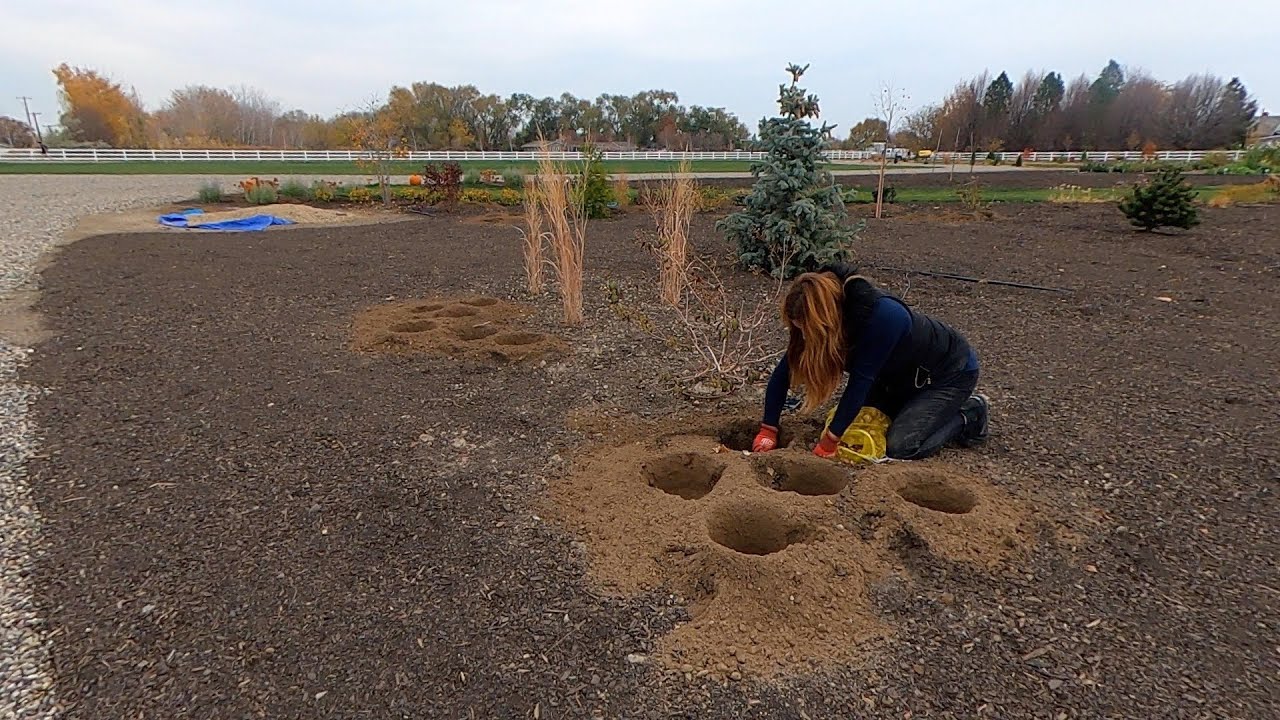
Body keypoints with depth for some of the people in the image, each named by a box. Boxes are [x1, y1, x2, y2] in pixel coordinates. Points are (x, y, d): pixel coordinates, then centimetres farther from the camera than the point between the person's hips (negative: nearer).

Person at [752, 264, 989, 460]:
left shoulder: (883, 316, -40)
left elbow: (861, 379, -37)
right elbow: (784, 372, -14)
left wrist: (829, 442, -33)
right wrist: (768, 430, -16)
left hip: (952, 371, -7)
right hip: (902, 374, 7)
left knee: (900, 447, -19)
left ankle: (971, 413, 5)